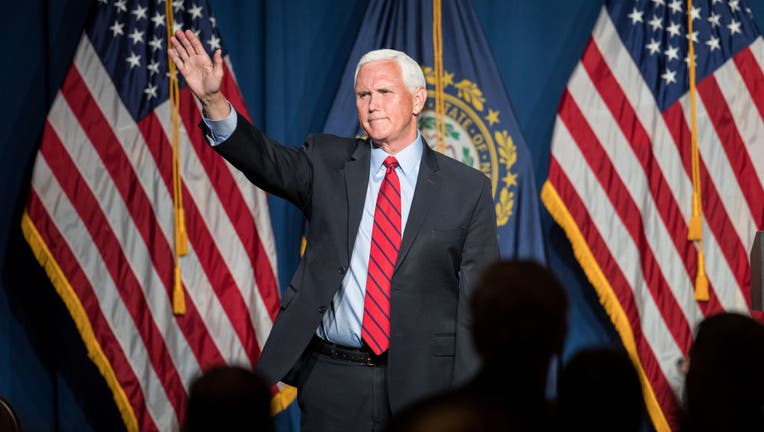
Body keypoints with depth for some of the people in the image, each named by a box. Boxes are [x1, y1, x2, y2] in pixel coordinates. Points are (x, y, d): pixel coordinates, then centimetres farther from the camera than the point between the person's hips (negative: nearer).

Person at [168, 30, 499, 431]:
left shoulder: (468, 188, 1)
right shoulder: (328, 163, 7)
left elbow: (479, 300, -1)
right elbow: (265, 159, -11)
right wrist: (212, 101, -28)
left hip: (420, 381, -1)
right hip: (331, 380, 1)